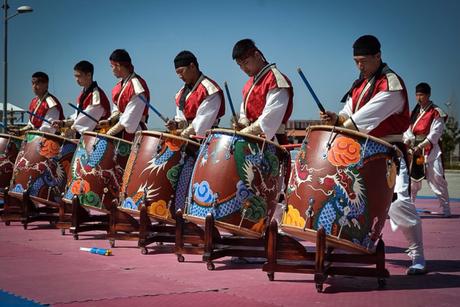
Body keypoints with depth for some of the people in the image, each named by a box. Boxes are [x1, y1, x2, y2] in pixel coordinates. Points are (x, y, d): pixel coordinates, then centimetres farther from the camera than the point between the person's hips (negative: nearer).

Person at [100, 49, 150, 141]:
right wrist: (109, 121, 0)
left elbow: (130, 117, -18)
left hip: (133, 134, -9)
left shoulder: (137, 86, -15)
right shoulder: (119, 85, 14)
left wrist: (110, 133, -16)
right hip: (120, 132, 9)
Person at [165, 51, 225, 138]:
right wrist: (176, 124, -1)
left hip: (203, 138, -7)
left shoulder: (209, 89, -9)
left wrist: (185, 134, -18)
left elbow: (203, 121, -15)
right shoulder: (182, 92, 18)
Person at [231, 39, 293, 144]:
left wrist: (243, 133, -17)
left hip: (271, 140, -8)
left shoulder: (276, 80, -11)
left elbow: (269, 120, -18)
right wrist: (242, 124, 1)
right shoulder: (250, 83, 19)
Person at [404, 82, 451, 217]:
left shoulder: (436, 113, -5)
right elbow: (408, 130, 9)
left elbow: (434, 135, -13)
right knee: (412, 181, 5)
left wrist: (420, 147, -19)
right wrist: (407, 142, -12)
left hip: (431, 151, -5)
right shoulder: (414, 113, 14)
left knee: (437, 180, -6)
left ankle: (445, 209, 3)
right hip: (415, 151, 5)